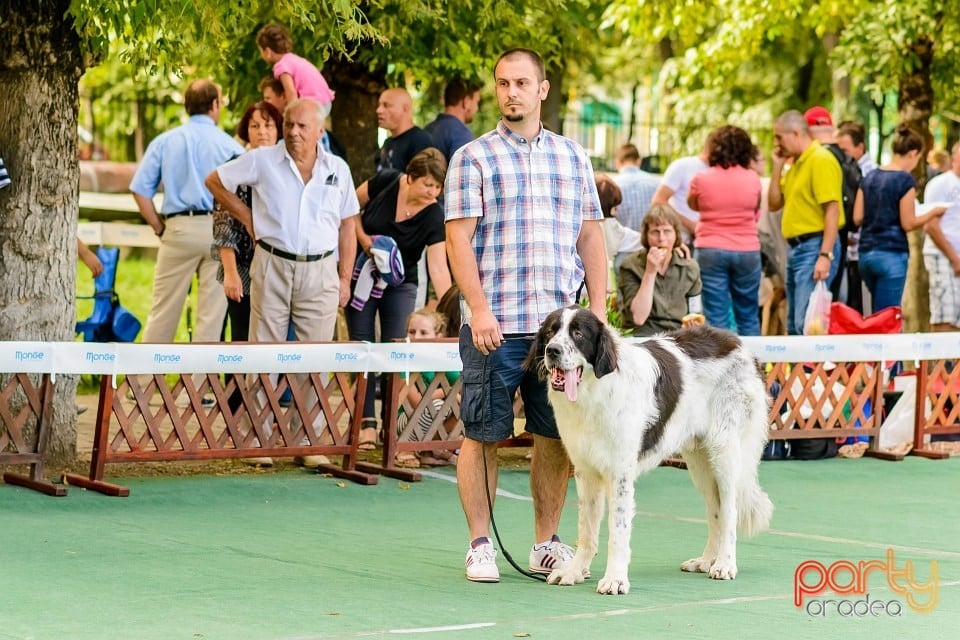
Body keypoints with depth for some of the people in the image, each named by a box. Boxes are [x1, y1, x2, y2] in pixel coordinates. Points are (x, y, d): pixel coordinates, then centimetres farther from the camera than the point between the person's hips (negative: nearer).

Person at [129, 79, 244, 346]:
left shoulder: (164, 142, 5)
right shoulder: (230, 146, 0)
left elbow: (140, 191, 1)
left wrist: (160, 228, 8)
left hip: (179, 228, 1)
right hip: (219, 231, -1)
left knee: (163, 310, 9)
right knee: (211, 313, 5)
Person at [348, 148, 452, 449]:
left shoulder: (434, 217, -18)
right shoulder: (385, 183, -16)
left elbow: (438, 268, -24)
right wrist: (363, 238, -15)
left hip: (400, 285, 0)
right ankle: (367, 424, 1)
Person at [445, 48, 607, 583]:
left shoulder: (573, 157, 14)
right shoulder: (473, 158, 2)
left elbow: (591, 237, 14)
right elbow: (459, 239, -4)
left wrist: (598, 310, 6)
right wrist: (480, 310, -13)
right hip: (494, 326, -3)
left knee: (558, 435, 5)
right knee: (484, 435, 0)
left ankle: (547, 543, 16)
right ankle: (481, 545, 9)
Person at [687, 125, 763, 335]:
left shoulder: (701, 179, -6)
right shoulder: (753, 179, -2)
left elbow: (693, 205, 13)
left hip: (710, 250, -1)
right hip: (747, 250, 2)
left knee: (716, 317, 0)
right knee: (748, 317, 11)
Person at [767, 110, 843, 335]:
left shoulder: (821, 160, -12)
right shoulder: (795, 163, 16)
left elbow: (832, 210, -18)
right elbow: (774, 204, 17)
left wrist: (825, 255, -24)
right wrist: (778, 166, 8)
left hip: (814, 247, -10)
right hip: (794, 247, 10)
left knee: (806, 323, -16)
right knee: (793, 325, 12)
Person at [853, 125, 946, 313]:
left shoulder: (870, 177, 9)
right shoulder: (905, 180, -10)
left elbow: (857, 218, 8)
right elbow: (908, 224, -10)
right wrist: (933, 212, 4)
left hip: (866, 253, 7)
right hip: (892, 255, -7)